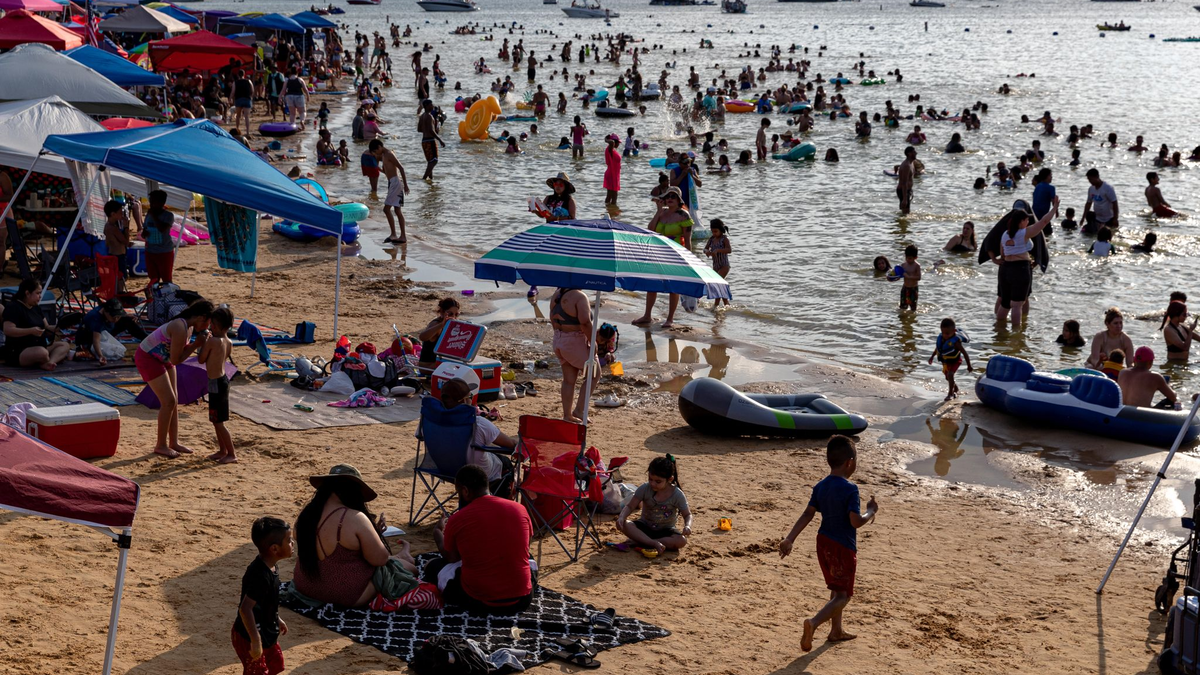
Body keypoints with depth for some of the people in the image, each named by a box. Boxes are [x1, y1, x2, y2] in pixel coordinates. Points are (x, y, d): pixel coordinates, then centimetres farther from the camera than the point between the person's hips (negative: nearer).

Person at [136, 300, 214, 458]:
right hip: (148, 358, -10)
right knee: (168, 401, -8)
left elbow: (182, 350, 4)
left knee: (174, 400, 10)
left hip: (163, 358, 10)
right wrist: (196, 345, -21)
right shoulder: (180, 328, -30)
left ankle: (174, 442, 18)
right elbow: (176, 359, -25)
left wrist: (199, 342, -12)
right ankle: (161, 445, 4)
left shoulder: (190, 326, -2)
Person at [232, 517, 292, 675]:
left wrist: (277, 619, 24)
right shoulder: (260, 575, -32)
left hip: (266, 631, 10)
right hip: (249, 637, -10)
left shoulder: (268, 567, -1)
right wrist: (255, 641, -33)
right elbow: (245, 608, -35)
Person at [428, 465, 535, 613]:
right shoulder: (519, 509, -3)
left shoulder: (457, 520, -10)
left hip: (478, 601, -3)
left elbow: (450, 558, 11)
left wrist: (437, 531, 32)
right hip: (521, 600, 3)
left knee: (434, 567, 22)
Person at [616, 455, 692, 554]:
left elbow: (687, 515, -7)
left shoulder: (677, 495, -16)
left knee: (681, 541, -34)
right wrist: (621, 517, -32)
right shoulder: (644, 489, -13)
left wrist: (687, 526, -30)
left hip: (665, 530, -1)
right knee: (622, 524, -29)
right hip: (645, 526, 1)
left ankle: (641, 541, -29)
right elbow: (629, 507, -11)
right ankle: (654, 544, -34)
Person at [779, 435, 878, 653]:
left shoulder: (820, 487, 2)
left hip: (824, 542, 8)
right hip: (844, 547, -8)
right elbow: (856, 521, -24)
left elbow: (807, 515, 0)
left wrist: (789, 539, -2)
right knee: (843, 595, -3)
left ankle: (836, 630, 33)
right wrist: (871, 512, -5)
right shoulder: (850, 489, -19)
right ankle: (814, 623, -24)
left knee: (836, 589, 24)